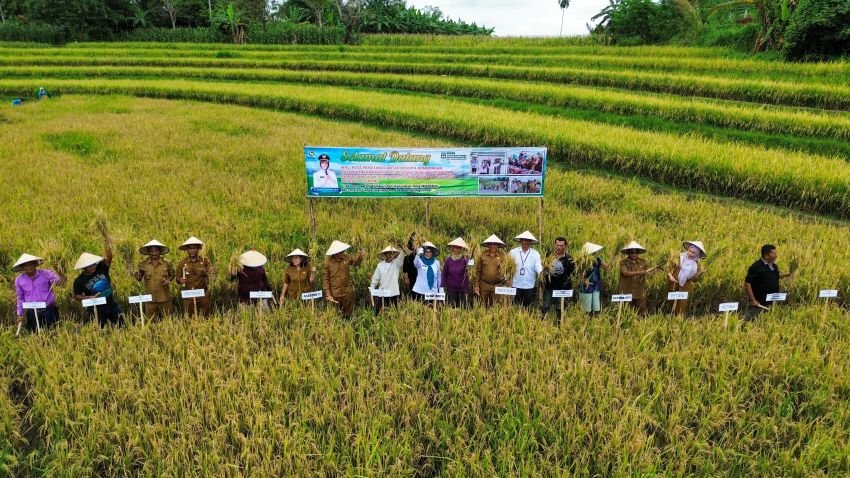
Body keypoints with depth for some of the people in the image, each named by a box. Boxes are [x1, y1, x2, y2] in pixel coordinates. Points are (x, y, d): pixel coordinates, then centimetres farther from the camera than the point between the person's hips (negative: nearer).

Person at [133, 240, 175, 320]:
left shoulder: (167, 264, -1)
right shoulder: (143, 264, -1)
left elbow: (172, 274, 12)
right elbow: (138, 279, 3)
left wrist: (168, 280, -8)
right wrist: (138, 273, -19)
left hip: (164, 298, 0)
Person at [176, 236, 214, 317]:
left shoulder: (205, 261, 1)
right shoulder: (182, 263, 4)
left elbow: (211, 269, -14)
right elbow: (178, 278, 11)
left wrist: (211, 271, -38)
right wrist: (180, 280, -13)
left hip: (203, 295, -1)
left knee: (205, 317, 8)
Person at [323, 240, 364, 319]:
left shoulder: (346, 258, -5)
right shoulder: (328, 262, -13)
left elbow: (355, 262, 17)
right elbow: (326, 279, -8)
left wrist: (360, 256, -4)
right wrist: (328, 294, -12)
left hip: (348, 292, 2)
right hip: (335, 294, -2)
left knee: (348, 314, 14)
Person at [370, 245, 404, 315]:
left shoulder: (396, 263, 0)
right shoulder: (380, 265, 3)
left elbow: (402, 257, -21)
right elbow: (375, 278, 6)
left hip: (394, 292, -1)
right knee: (379, 312, 6)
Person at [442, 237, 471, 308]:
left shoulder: (465, 259, -7)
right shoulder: (448, 260, 0)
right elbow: (444, 274, 8)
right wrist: (444, 286, 6)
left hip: (463, 288, -2)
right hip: (451, 289, 2)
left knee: (463, 307, 3)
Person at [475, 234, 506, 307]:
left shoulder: (501, 257, -2)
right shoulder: (482, 256, 0)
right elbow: (478, 271, 4)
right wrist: (477, 285, 2)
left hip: (496, 285, 0)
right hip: (484, 285, 0)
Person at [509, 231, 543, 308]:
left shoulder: (535, 254, 2)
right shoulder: (513, 252, 2)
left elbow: (538, 267, -6)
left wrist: (541, 273, -27)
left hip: (530, 286, 1)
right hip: (516, 285, 0)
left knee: (528, 307, 8)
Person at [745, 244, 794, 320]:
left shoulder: (774, 266, 6)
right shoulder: (756, 267, -18)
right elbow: (747, 284, -20)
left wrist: (787, 275, 7)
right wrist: (753, 300, -22)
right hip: (760, 303, -8)